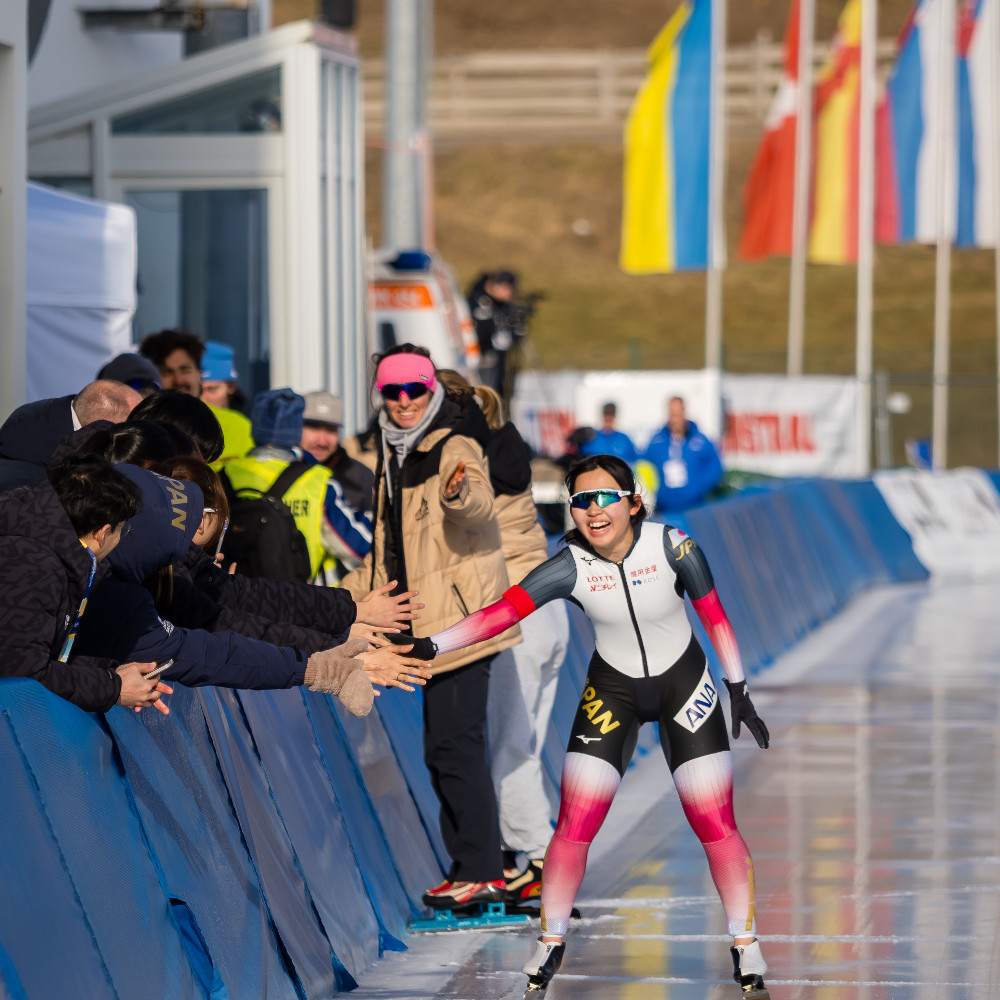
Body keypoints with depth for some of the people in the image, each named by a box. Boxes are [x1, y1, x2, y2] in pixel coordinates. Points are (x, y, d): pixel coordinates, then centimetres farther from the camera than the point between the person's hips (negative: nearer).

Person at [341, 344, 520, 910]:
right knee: (444, 749, 10)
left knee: (454, 744, -12)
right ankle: (471, 867, 15)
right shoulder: (396, 456, 18)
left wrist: (460, 493, -53)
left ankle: (482, 872, -10)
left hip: (459, 619, -9)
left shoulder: (454, 448, -9)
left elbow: (479, 507, -31)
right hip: (428, 621, 9)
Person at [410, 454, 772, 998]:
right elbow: (502, 611, -30)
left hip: (684, 685, -1)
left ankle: (746, 947, 12)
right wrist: (430, 646, -43)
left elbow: (713, 614, -8)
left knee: (715, 825, -5)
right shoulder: (571, 566, -21)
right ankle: (551, 943, 14)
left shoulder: (673, 547, -22)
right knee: (574, 826, -5)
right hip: (611, 689, 1)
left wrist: (738, 690, -1)